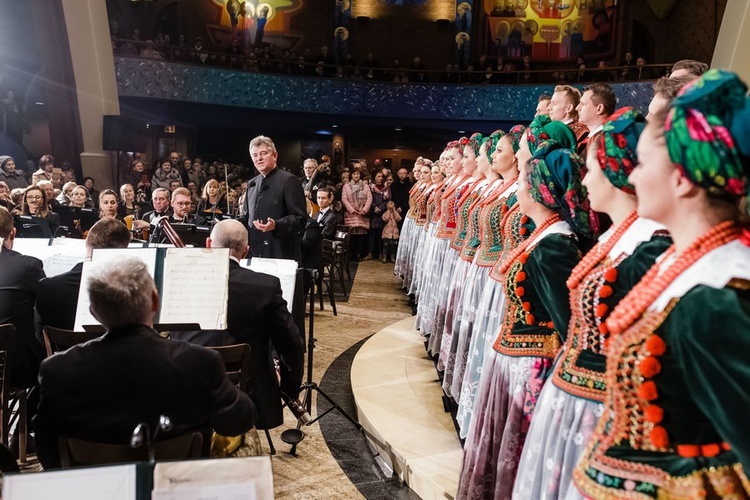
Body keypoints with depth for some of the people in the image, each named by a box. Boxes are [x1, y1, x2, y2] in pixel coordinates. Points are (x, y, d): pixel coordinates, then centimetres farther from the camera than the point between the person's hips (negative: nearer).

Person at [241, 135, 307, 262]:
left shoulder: (289, 180, -7)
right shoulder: (251, 184, 16)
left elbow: (300, 217, -13)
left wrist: (276, 225, -27)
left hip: (280, 253, -6)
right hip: (253, 252, 6)